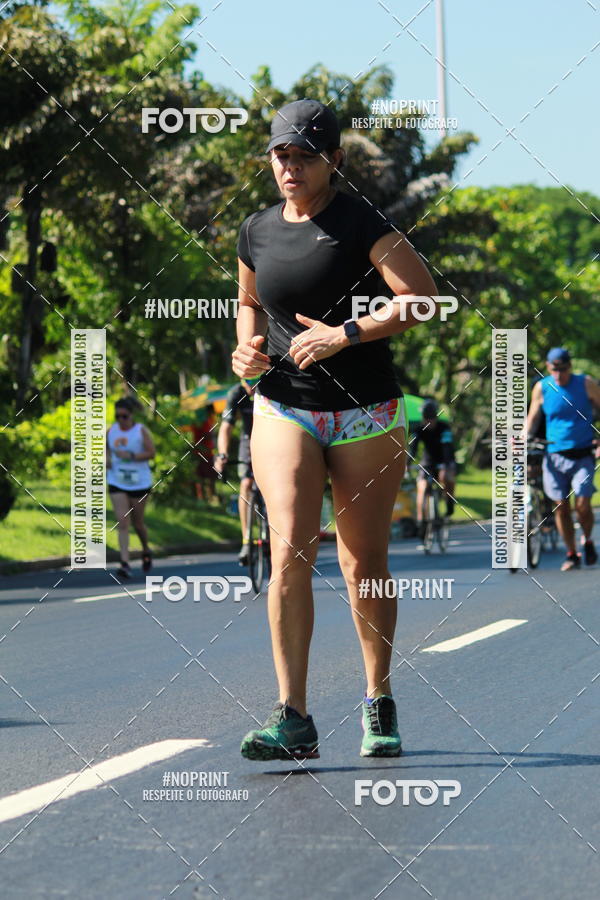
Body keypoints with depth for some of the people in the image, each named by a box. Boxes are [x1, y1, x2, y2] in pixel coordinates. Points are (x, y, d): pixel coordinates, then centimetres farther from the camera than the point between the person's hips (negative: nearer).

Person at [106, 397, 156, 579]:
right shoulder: (111, 431, 4)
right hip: (117, 483, 2)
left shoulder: (141, 430, -6)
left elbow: (151, 453, -11)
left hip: (139, 482, -2)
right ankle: (125, 564, -15)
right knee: (122, 523, -10)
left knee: (137, 522, 9)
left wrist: (130, 456, -22)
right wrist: (107, 458, 1)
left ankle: (146, 550, 39)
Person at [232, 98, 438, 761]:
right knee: (290, 550, -14)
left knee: (364, 564, 3)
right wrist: (248, 347, 5)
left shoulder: (359, 223, -8)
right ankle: (293, 718, -16)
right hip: (282, 409, 3)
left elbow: (423, 297, -14)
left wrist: (345, 334, -21)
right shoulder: (257, 232, 7)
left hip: (367, 413, -2)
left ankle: (378, 703, 23)